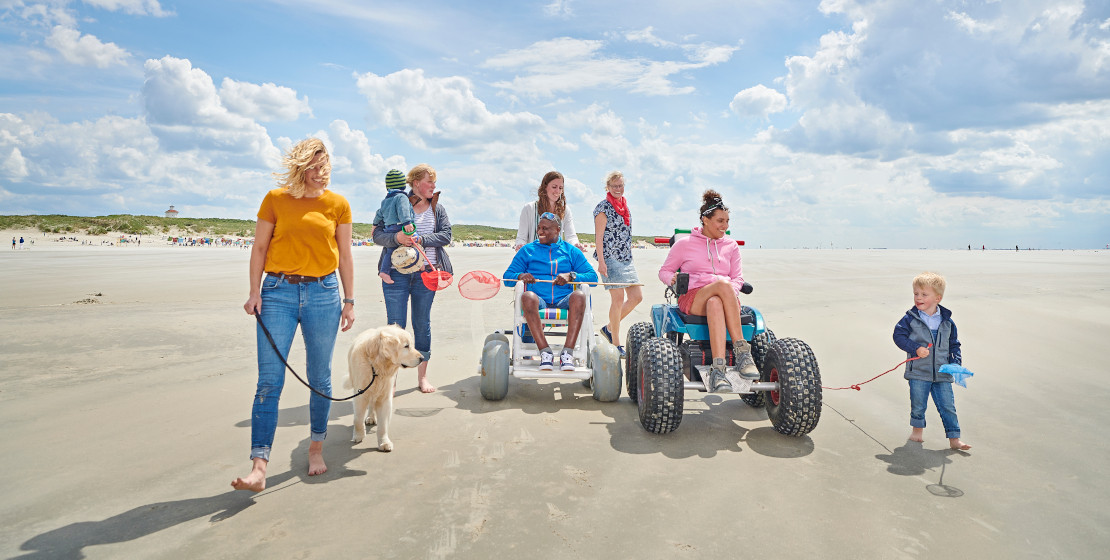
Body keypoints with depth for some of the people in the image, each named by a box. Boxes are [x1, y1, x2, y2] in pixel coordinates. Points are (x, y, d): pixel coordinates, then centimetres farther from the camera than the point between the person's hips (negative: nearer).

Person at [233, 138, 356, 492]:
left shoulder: (338, 204, 7)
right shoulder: (275, 199, 5)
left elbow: (345, 256, 10)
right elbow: (259, 247, 6)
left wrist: (349, 300, 8)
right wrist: (255, 291, -3)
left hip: (323, 293, 1)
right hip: (279, 291, -1)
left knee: (320, 379, 8)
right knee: (269, 380, -6)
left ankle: (316, 447, 26)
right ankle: (259, 467, -6)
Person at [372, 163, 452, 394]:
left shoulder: (437, 209, 10)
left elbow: (446, 236, -2)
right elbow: (377, 235, -4)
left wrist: (421, 240, -15)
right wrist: (396, 238, -24)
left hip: (426, 275, 2)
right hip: (396, 273, -2)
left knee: (422, 324, 9)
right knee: (395, 326, 0)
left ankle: (422, 376, 21)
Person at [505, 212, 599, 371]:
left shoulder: (571, 251, 19)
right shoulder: (527, 250, 19)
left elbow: (592, 276, 9)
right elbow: (508, 277, 14)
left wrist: (571, 276, -10)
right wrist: (521, 276, -9)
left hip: (563, 302, 0)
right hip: (538, 303, 0)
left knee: (579, 296, -34)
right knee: (528, 296, -36)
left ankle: (568, 352, -35)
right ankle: (545, 352, -35)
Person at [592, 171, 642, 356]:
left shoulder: (625, 207, 17)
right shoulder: (603, 207, -5)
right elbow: (599, 236, -10)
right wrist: (601, 261, -17)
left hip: (626, 258, 8)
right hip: (610, 257, -8)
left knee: (637, 297, 4)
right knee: (618, 298, -7)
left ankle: (610, 327, 20)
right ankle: (616, 344, 4)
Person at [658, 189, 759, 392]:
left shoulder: (731, 246, 20)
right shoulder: (684, 244, 12)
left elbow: (738, 278, 18)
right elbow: (664, 271, 16)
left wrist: (733, 290, -6)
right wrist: (673, 279, -9)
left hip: (725, 298, 2)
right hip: (691, 298, -2)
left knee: (715, 304, -39)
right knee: (723, 284, -37)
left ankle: (718, 369, -51)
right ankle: (741, 349, -42)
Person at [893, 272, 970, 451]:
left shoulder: (947, 322, 3)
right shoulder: (910, 318, -5)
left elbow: (954, 345, 11)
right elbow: (898, 335, -7)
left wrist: (956, 363, -2)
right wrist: (916, 348, -19)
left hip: (942, 374, 1)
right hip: (918, 373, -1)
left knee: (948, 406, 3)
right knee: (918, 405, 10)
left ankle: (954, 439, 13)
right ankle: (918, 429, 35)